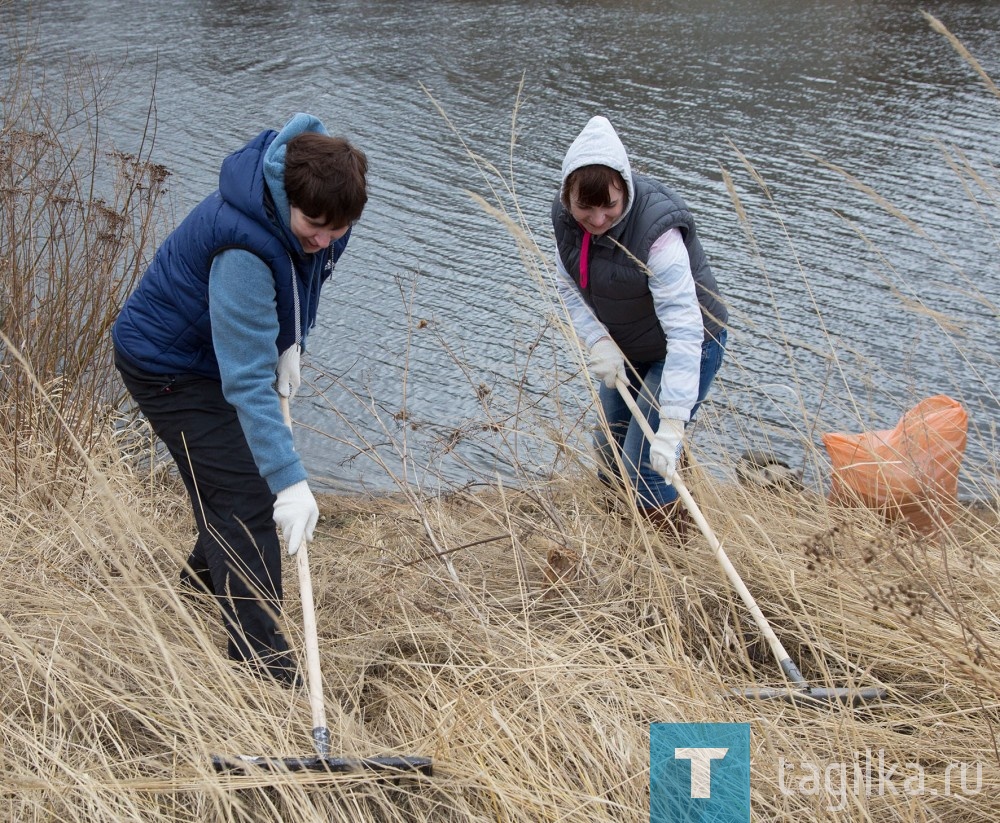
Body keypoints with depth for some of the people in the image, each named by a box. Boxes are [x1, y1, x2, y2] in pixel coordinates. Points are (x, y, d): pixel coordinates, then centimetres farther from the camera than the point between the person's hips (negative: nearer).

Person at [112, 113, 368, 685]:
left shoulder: (320, 199, -16)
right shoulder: (244, 252, -41)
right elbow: (247, 381, -42)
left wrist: (291, 343, -6)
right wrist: (290, 481, -44)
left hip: (216, 349, 9)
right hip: (168, 365, -9)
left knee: (241, 472, 25)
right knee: (246, 499, -13)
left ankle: (209, 571, 54)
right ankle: (265, 669, -6)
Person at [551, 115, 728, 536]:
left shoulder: (657, 230, -37)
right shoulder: (566, 215, -16)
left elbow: (684, 331, -41)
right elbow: (568, 285, -2)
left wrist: (672, 423, -46)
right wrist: (598, 341, -20)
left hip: (685, 348, -7)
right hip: (624, 348, 7)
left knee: (645, 469, -10)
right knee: (609, 452, 20)